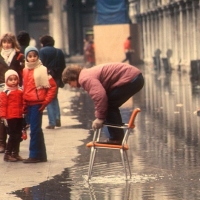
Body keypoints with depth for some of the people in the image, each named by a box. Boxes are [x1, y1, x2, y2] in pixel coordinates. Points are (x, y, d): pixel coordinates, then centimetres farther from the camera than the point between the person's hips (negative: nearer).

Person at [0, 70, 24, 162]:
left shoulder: (20, 91, 9)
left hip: (19, 117, 6)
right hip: (11, 117, -6)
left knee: (18, 136, 11)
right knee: (13, 136, -6)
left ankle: (15, 153, 20)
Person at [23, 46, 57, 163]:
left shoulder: (42, 69, -8)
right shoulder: (25, 70, 10)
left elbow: (53, 86, -9)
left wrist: (46, 101, -10)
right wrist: (24, 104, 10)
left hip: (37, 103, -7)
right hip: (29, 104, 7)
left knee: (34, 129, -6)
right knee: (37, 130, 12)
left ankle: (34, 155, -1)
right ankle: (41, 155, 18)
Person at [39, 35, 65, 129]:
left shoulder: (42, 51, -7)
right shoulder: (59, 52, 10)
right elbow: (63, 66, 9)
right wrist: (61, 80, 13)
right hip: (56, 79, 5)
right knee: (54, 98, 21)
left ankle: (52, 122, -3)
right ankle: (57, 119, 10)